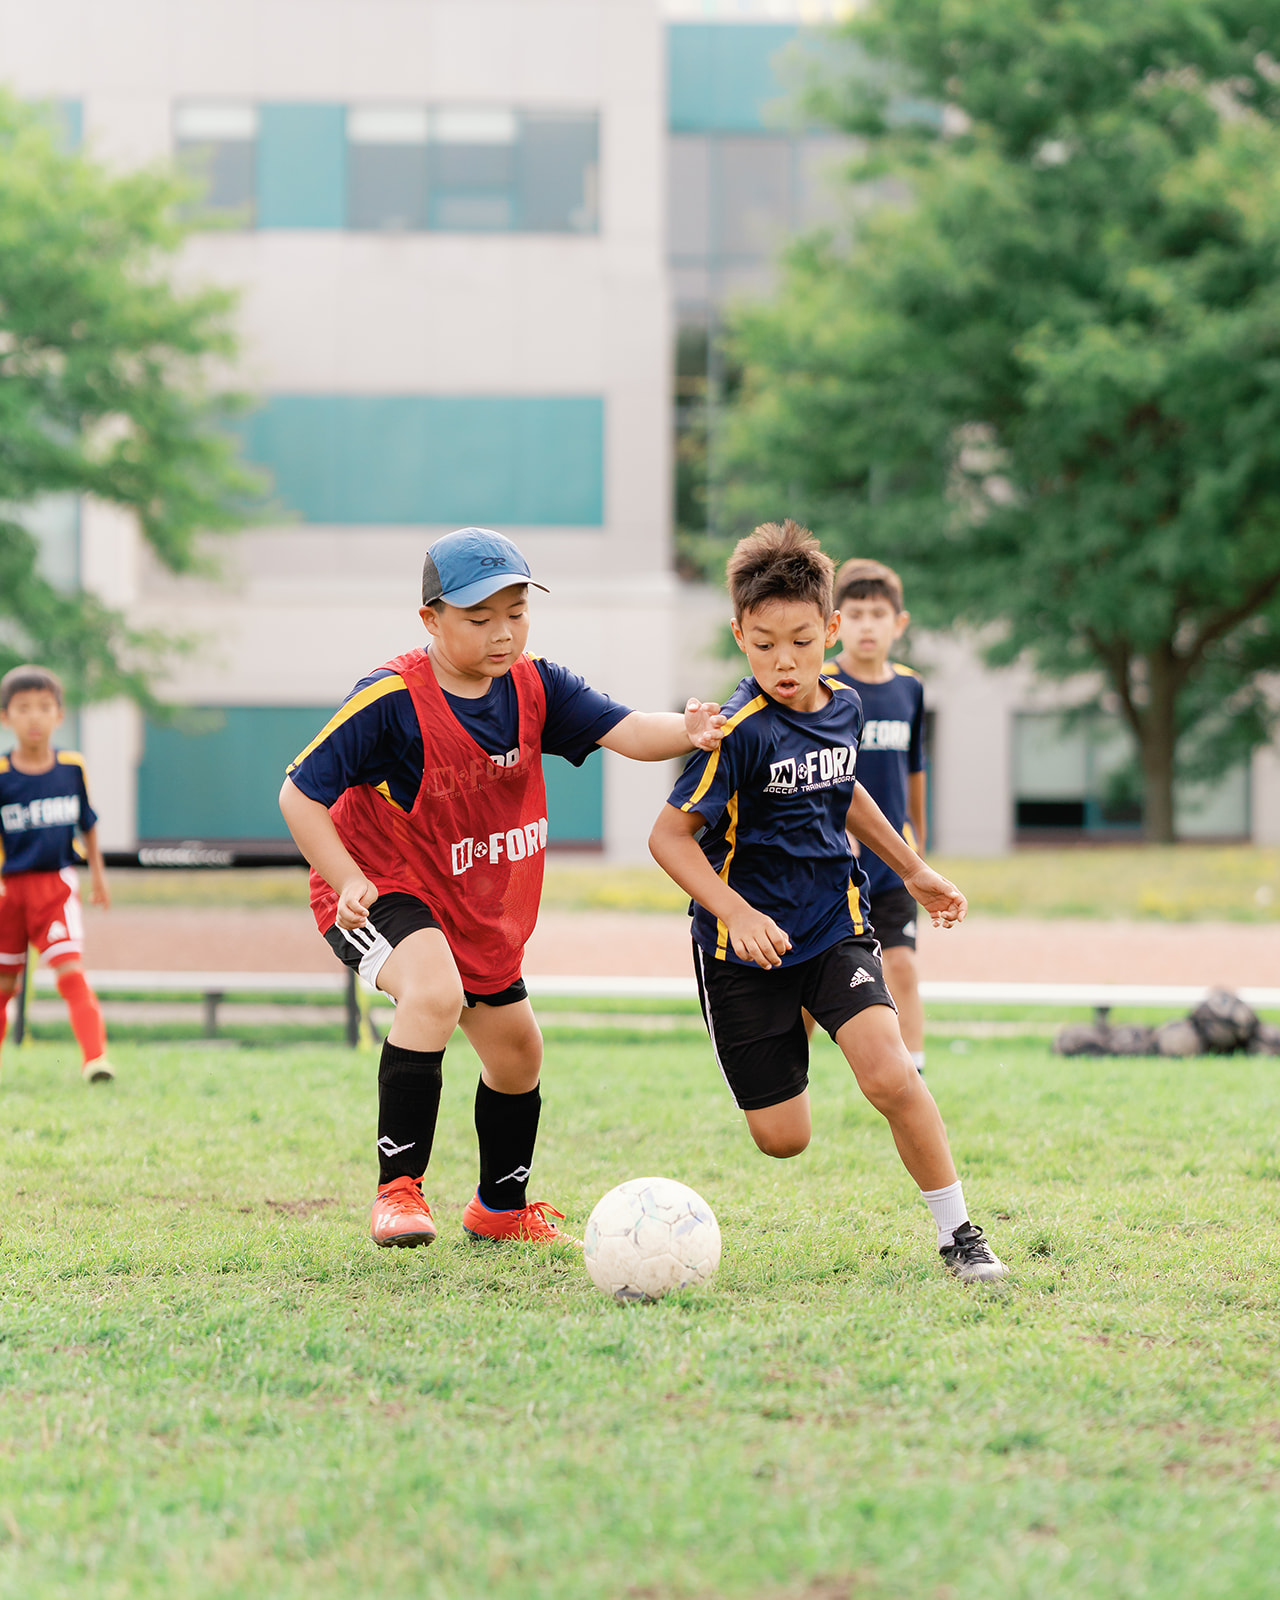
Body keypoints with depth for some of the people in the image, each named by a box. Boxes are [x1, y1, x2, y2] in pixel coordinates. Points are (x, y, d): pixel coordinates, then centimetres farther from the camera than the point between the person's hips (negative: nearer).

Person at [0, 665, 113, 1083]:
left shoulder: (73, 769, 1)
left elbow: (87, 825, 15)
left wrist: (98, 875, 19)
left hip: (57, 884, 0)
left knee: (71, 971, -15)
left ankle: (94, 1057, -21)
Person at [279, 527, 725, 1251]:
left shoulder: (534, 687, -7)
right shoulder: (391, 699, -23)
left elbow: (626, 730, -20)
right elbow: (301, 794, -18)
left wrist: (686, 731, -42)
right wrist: (350, 883, -28)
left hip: (484, 907, 7)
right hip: (385, 892, -7)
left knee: (519, 1055, 17)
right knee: (434, 992, -36)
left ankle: (501, 1207, 43)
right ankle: (398, 1190, -30)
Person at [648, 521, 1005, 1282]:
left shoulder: (844, 706, 2)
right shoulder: (740, 732, -18)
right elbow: (670, 835, -17)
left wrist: (914, 869, 29)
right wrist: (736, 912, -31)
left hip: (835, 923, 4)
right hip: (749, 944, -4)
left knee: (888, 1074, -21)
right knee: (784, 1139, 1)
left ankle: (958, 1232, -8)